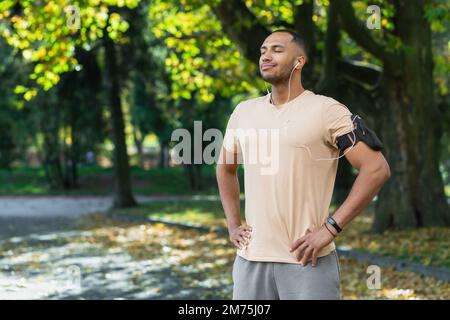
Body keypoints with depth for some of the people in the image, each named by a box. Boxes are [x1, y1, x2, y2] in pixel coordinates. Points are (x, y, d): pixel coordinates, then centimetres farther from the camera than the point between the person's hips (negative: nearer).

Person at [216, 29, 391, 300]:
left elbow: (377, 169, -11)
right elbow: (225, 168, 26)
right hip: (250, 258, 5)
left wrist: (330, 228, -15)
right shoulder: (244, 112, 10)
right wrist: (233, 224, 13)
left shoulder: (327, 111, -6)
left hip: (307, 261, -5)